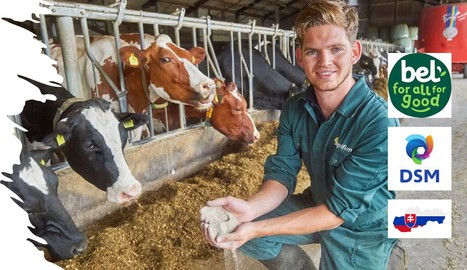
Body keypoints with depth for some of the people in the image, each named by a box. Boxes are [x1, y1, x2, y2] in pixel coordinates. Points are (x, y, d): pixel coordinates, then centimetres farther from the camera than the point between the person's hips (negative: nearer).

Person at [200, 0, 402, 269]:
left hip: (361, 229, -4)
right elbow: (282, 173, -10)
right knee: (235, 226, -5)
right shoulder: (294, 109, -10)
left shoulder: (380, 123, -28)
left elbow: (339, 209, -28)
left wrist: (256, 229, -34)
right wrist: (250, 207, -32)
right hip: (317, 205, 5)